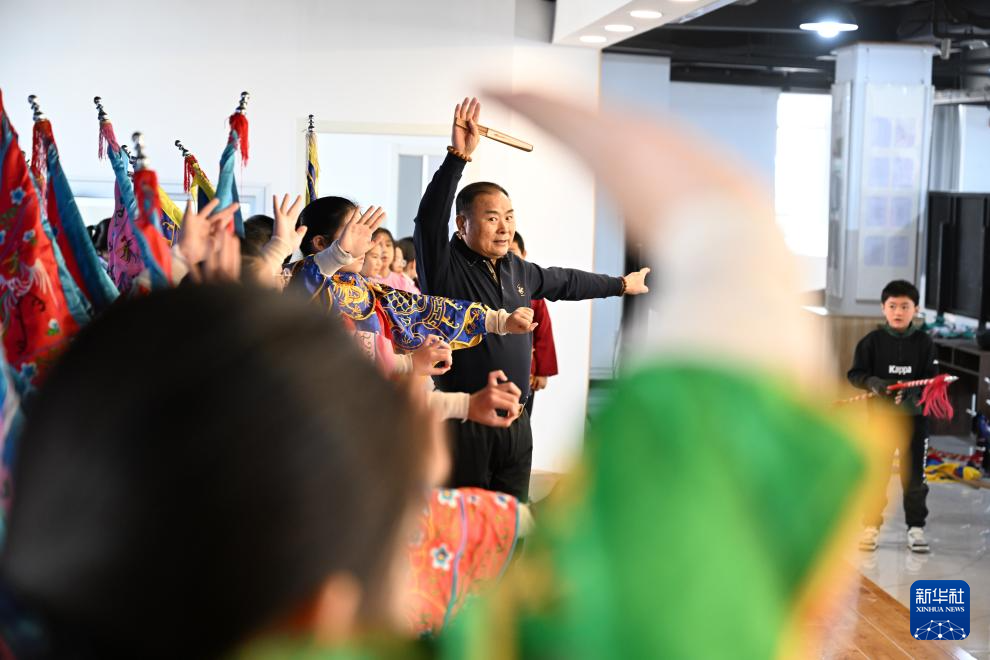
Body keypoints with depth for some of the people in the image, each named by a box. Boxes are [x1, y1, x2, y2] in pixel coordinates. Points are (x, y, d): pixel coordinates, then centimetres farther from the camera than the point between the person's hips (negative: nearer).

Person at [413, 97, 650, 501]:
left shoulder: (517, 270, 13)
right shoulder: (444, 267, -10)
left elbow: (564, 282, 31)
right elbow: (429, 218, -27)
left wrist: (621, 284, 44)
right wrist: (458, 156, -36)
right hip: (462, 423, -7)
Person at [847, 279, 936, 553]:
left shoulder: (924, 342, -1)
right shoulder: (872, 341, -3)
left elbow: (931, 379, -1)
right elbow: (855, 374, -1)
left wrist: (912, 391, -20)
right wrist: (874, 382, -21)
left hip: (915, 415, 0)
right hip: (880, 414, 0)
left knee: (914, 474, 5)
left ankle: (916, 527, 15)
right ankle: (871, 526, 14)